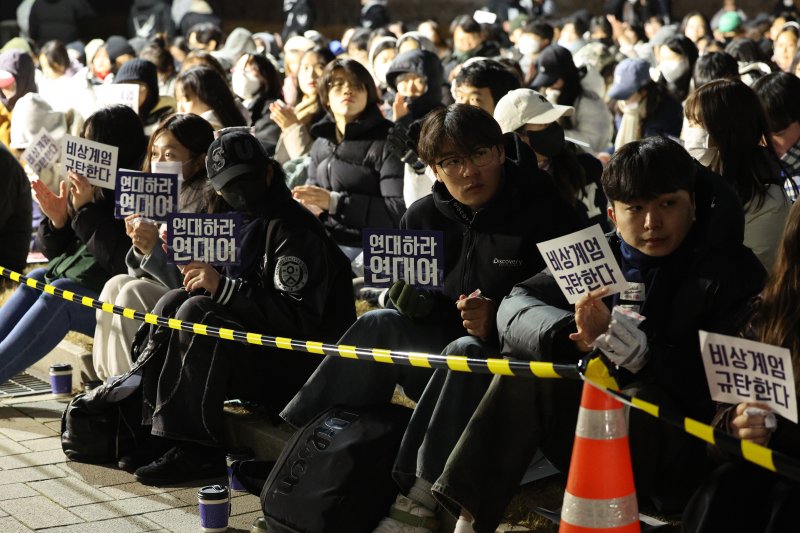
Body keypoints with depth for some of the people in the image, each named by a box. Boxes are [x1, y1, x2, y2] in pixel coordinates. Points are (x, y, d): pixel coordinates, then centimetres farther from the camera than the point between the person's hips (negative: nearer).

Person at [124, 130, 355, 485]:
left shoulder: (294, 232, -15)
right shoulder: (235, 220, 13)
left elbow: (298, 316, -24)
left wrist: (223, 288, -27)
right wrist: (201, 276, -4)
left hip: (298, 366, -9)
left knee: (197, 311, -25)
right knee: (172, 303, -3)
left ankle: (195, 451, -22)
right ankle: (158, 432, -9)